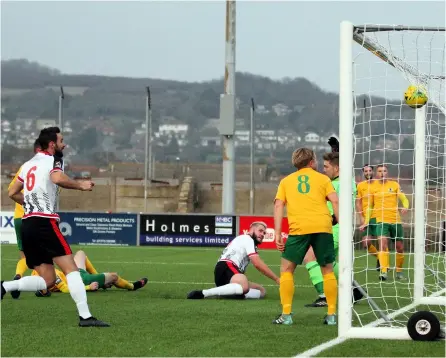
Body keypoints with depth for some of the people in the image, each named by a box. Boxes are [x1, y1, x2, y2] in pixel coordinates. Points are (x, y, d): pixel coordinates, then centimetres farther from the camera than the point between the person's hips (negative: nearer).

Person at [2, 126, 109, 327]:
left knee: (47, 279, 9)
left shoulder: (28, 164, 22)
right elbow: (58, 178, -25)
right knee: (71, 268, -9)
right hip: (45, 222, -8)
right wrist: (80, 185, -11)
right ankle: (85, 317, -18)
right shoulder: (53, 160, -2)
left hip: (27, 223, 8)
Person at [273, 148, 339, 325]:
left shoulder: (286, 181, 20)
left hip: (299, 228, 0)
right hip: (323, 227, 0)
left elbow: (278, 206, 8)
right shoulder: (322, 179, 17)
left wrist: (277, 234, 4)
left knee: (286, 269, 10)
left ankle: (286, 315, 1)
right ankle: (331, 315, 10)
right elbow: (335, 201, 4)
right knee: (327, 270, 13)